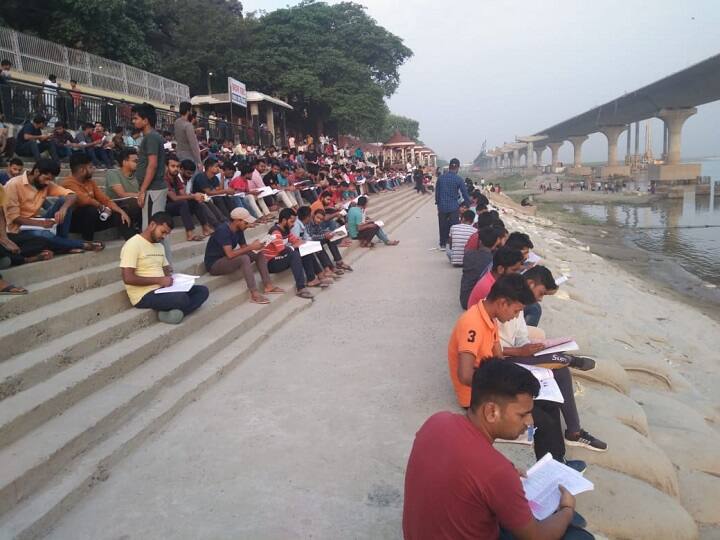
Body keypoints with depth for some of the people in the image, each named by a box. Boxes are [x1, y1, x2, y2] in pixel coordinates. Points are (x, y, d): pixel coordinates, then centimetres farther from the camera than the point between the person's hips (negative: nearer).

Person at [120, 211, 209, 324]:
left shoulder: (160, 247, 16)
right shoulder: (133, 245, -11)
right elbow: (128, 278, -19)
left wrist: (171, 276, -1)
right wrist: (159, 280, -18)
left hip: (162, 288, 9)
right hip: (144, 295, -9)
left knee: (203, 291, -6)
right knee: (182, 298, -35)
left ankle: (170, 312, -20)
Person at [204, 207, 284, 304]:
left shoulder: (239, 230, 1)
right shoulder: (223, 230, -25)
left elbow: (244, 247, 5)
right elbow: (230, 254, -33)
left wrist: (255, 246, -17)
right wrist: (251, 247, -29)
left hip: (226, 259, 9)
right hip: (214, 264, -9)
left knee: (258, 253, -4)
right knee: (244, 258, -33)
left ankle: (268, 285, -7)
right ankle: (254, 294, -34)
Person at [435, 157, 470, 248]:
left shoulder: (441, 177, 0)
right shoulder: (458, 179, -9)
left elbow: (437, 192, 6)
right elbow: (465, 194, -6)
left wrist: (438, 203, 17)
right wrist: (468, 205, 6)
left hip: (442, 206, 3)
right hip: (453, 207, -3)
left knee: (443, 226, 14)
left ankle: (442, 244, 22)